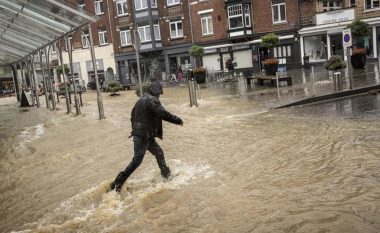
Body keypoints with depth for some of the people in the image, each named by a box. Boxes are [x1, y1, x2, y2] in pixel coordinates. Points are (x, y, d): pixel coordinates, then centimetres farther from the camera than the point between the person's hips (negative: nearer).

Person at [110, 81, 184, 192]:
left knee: (159, 153, 19)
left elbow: (133, 116, 21)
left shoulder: (141, 100, 15)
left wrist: (136, 128, 29)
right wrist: (178, 120, -11)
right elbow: (164, 114, -23)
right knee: (137, 160, -7)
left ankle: (167, 175, 32)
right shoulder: (152, 100, -15)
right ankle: (117, 183, -4)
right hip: (144, 136, -10)